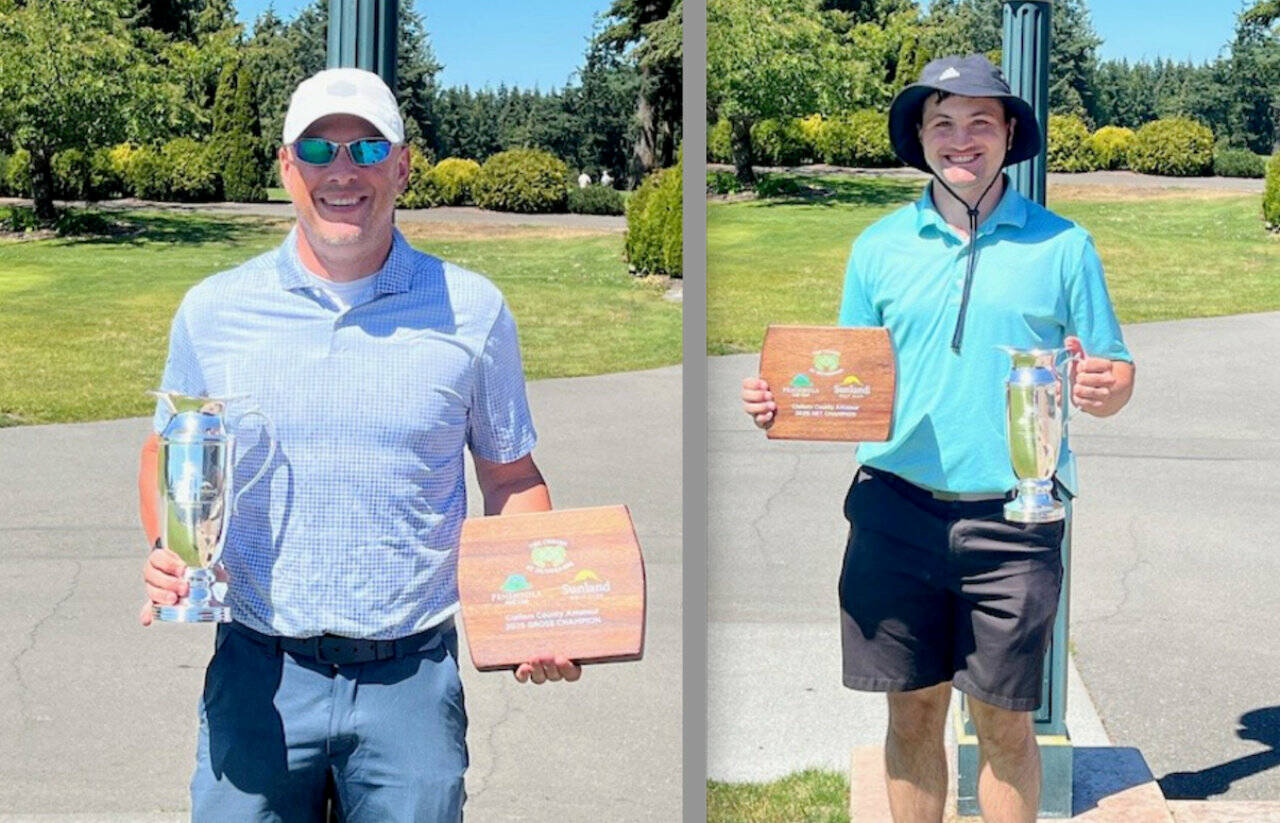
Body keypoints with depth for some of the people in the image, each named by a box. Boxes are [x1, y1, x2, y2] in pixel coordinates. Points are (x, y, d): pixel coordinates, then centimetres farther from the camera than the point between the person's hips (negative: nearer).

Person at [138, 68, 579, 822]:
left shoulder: (472, 310, 0)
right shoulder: (214, 310, 2)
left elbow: (512, 478, 8)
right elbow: (170, 455, 15)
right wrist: (167, 552, -5)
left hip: (413, 676, 0)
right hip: (259, 672, 1)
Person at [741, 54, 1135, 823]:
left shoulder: (1062, 246, 3)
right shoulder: (880, 247, 7)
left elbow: (1118, 378, 5)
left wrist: (1102, 388, -19)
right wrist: (783, 403, -8)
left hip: (1013, 519, -1)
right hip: (898, 509, 2)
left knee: (1004, 722, 5)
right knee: (913, 713, 9)